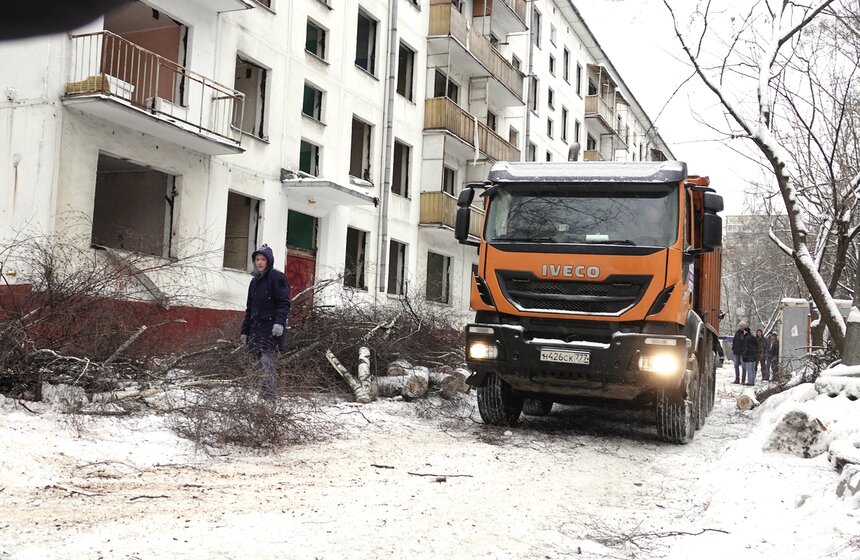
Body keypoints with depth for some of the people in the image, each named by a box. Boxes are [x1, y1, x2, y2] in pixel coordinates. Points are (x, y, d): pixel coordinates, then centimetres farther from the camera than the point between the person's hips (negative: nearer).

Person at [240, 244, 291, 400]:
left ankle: (269, 396, -19)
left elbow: (284, 303, -13)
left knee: (266, 361, -17)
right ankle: (263, 397, 12)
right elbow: (249, 308, 24)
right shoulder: (255, 281, 19)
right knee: (261, 363, 7)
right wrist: (245, 331, 21)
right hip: (256, 328, 8)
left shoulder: (277, 277, -5)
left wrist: (280, 323, -26)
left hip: (271, 329, -8)